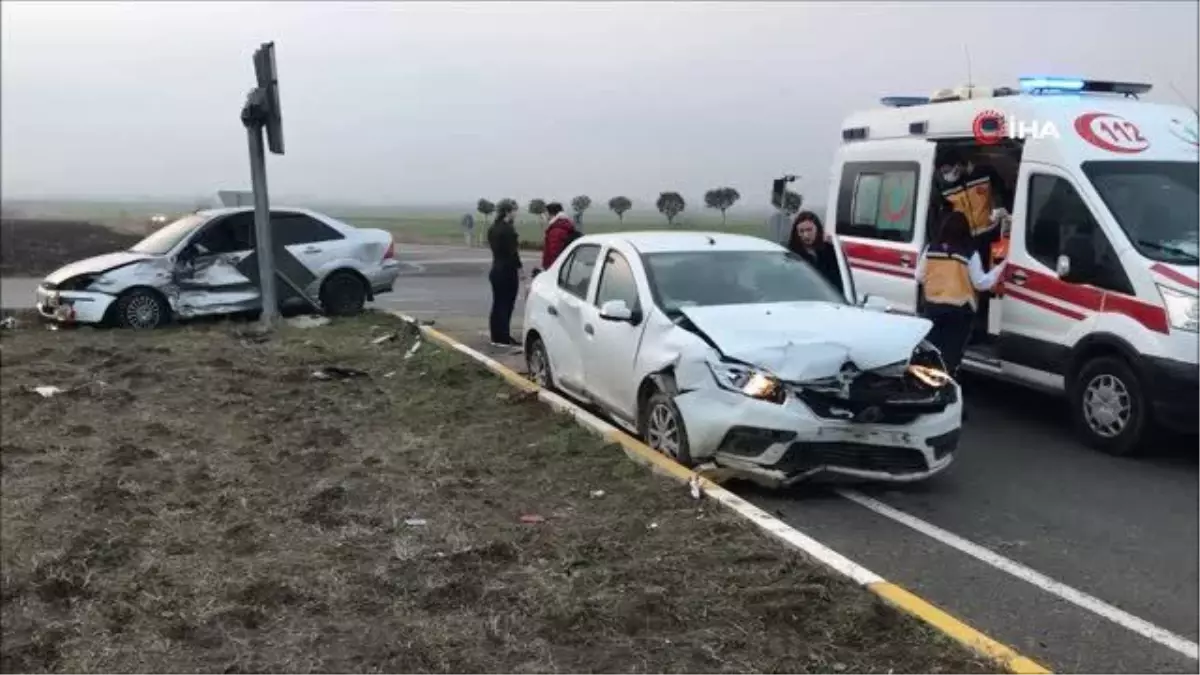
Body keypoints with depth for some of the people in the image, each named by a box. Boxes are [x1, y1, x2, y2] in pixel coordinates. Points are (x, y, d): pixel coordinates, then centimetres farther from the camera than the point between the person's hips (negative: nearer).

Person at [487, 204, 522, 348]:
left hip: (496, 269, 9)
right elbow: (512, 251, -18)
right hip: (508, 271, -9)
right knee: (506, 305, -4)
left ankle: (496, 337, 19)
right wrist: (518, 267, -12)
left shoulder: (492, 229, 11)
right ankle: (504, 338, -1)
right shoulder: (508, 229, -16)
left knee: (497, 304, 13)